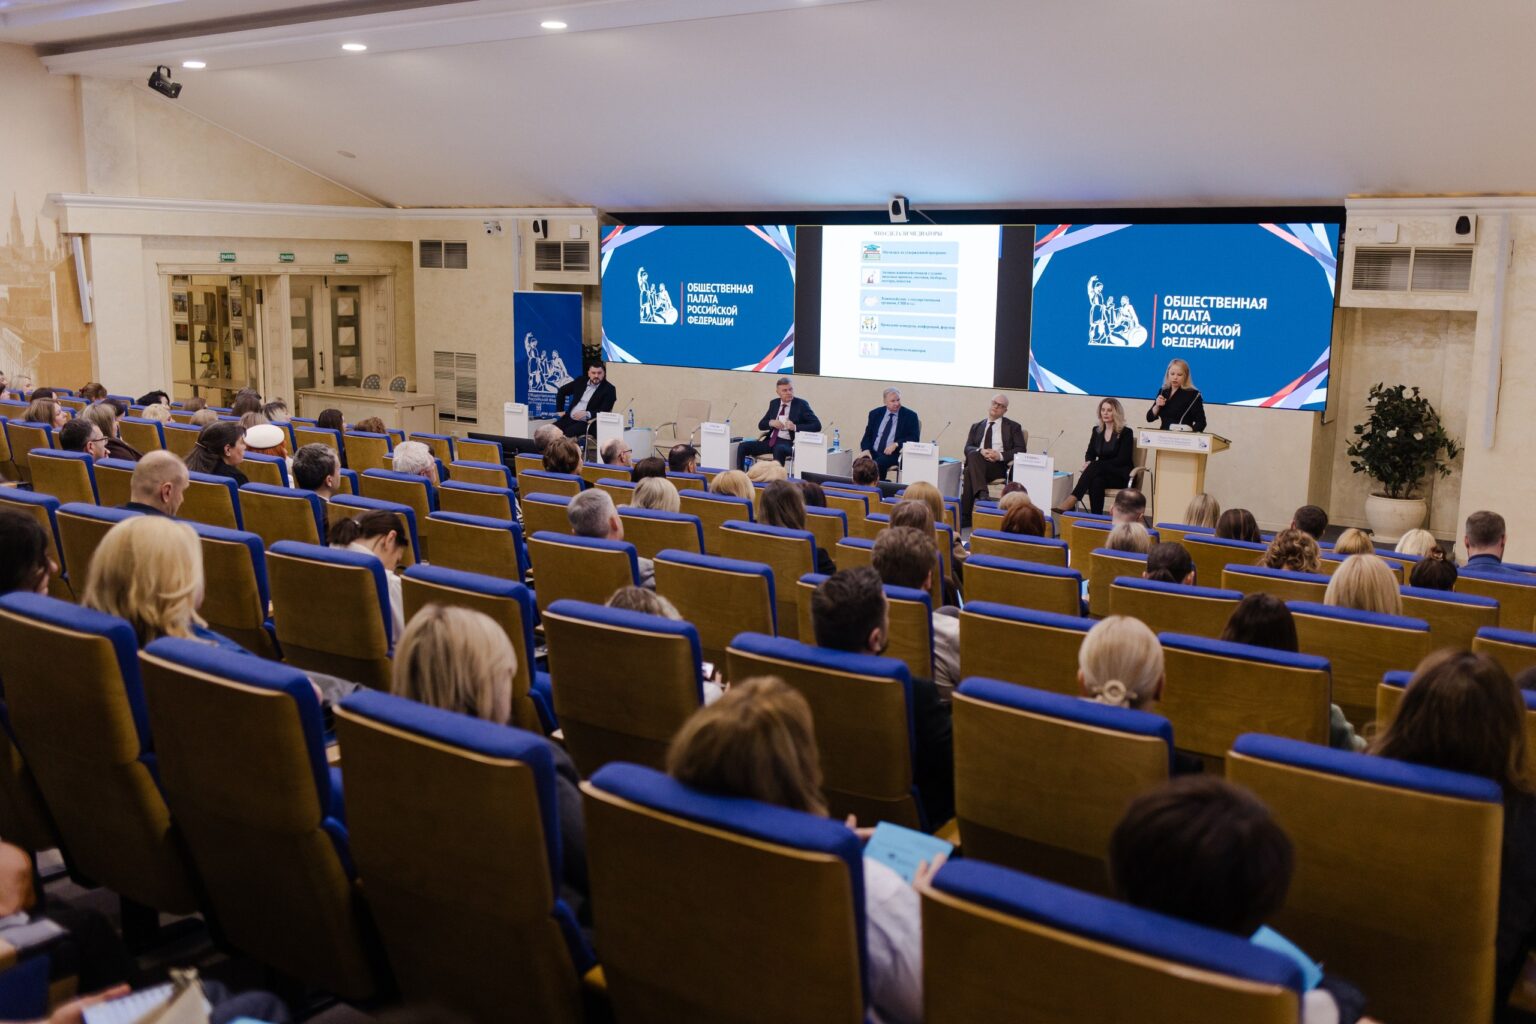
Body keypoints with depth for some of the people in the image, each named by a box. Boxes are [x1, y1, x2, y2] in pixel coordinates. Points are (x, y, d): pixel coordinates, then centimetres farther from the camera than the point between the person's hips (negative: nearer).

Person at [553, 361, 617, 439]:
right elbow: (562, 391, 25)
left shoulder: (609, 389, -3)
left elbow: (604, 411, -11)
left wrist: (587, 414, -24)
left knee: (568, 433, -33)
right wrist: (560, 410, 16)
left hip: (587, 423, -6)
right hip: (569, 418, 6)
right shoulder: (581, 381, 12)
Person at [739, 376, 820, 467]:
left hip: (788, 443, -6)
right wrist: (770, 423, -5)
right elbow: (761, 425, 19)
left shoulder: (801, 404, 0)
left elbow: (817, 425, -7)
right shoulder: (774, 403, 15)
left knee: (779, 449, -40)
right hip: (770, 441, 6)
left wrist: (795, 427, -19)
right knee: (743, 446, -13)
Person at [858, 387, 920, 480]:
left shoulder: (910, 416, 2)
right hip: (873, 452, 3)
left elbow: (914, 438, -3)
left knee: (877, 464, -34)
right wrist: (866, 450, -8)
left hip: (893, 454, -3)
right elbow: (867, 435, 13)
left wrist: (896, 444, -18)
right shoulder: (875, 414, 12)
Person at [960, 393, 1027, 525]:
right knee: (973, 455, -35)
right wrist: (980, 451, -12)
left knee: (970, 472, -33)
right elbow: (967, 448, 11)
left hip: (999, 467, -3)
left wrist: (1000, 455, -14)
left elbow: (1020, 450, 4)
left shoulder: (1013, 427, 15)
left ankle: (966, 517, -37)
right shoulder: (976, 426, 24)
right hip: (976, 464, 3)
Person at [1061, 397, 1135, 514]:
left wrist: (1093, 465, -21)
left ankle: (1072, 501, -45)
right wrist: (1088, 463, -15)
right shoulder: (1097, 430, 12)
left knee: (1096, 466, -35)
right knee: (1096, 481, -35)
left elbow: (1122, 459, -11)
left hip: (1120, 477, -4)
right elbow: (1090, 453, 12)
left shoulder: (1126, 432, -3)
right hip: (1101, 473, 4)